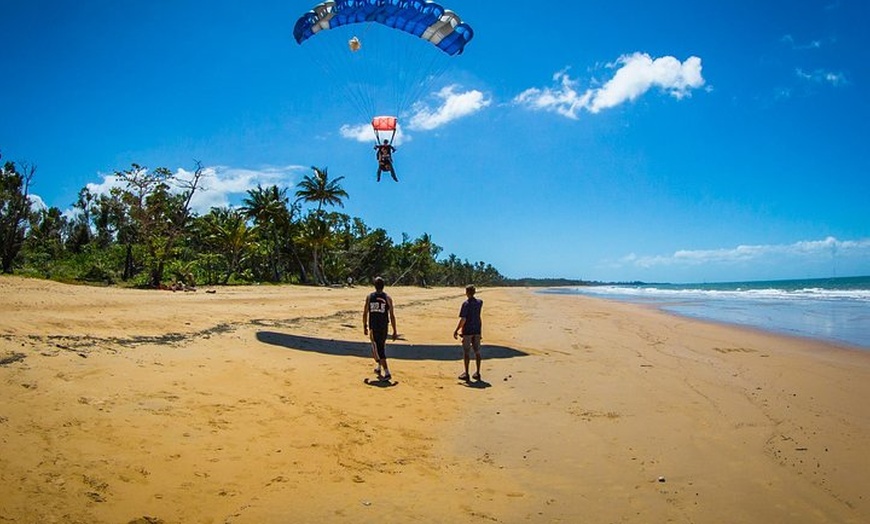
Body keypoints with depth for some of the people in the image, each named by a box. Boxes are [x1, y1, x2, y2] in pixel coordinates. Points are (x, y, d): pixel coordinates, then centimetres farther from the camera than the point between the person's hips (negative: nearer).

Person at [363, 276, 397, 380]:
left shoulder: (369, 297, -1)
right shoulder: (387, 298, -2)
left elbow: (365, 314, 1)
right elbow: (392, 316, -3)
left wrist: (365, 327, 13)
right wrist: (394, 331, 2)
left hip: (373, 327, -1)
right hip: (384, 327, 1)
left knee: (378, 349, 0)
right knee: (382, 347, 22)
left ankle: (387, 373, -9)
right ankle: (379, 368, 35)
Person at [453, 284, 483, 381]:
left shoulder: (466, 304, -15)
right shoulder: (479, 302, 3)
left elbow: (463, 319, -18)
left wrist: (456, 330, -12)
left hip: (467, 331, -6)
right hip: (477, 330, 6)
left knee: (466, 352, 2)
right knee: (477, 352, 10)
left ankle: (466, 374, 5)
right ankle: (477, 373, 15)